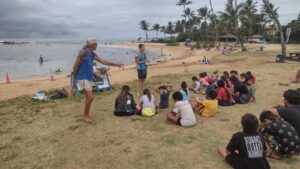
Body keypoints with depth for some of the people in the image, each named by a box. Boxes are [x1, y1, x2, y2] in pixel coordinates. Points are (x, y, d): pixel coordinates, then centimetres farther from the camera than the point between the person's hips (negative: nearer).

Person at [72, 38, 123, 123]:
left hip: (89, 78, 8)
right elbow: (75, 66, -12)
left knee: (88, 98, 12)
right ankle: (85, 115, 6)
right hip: (83, 78, -8)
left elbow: (103, 61, 12)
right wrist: (75, 77, -2)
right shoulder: (83, 52, -15)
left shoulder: (92, 54, 10)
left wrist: (116, 64, 9)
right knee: (90, 97, -11)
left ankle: (87, 115, 26)